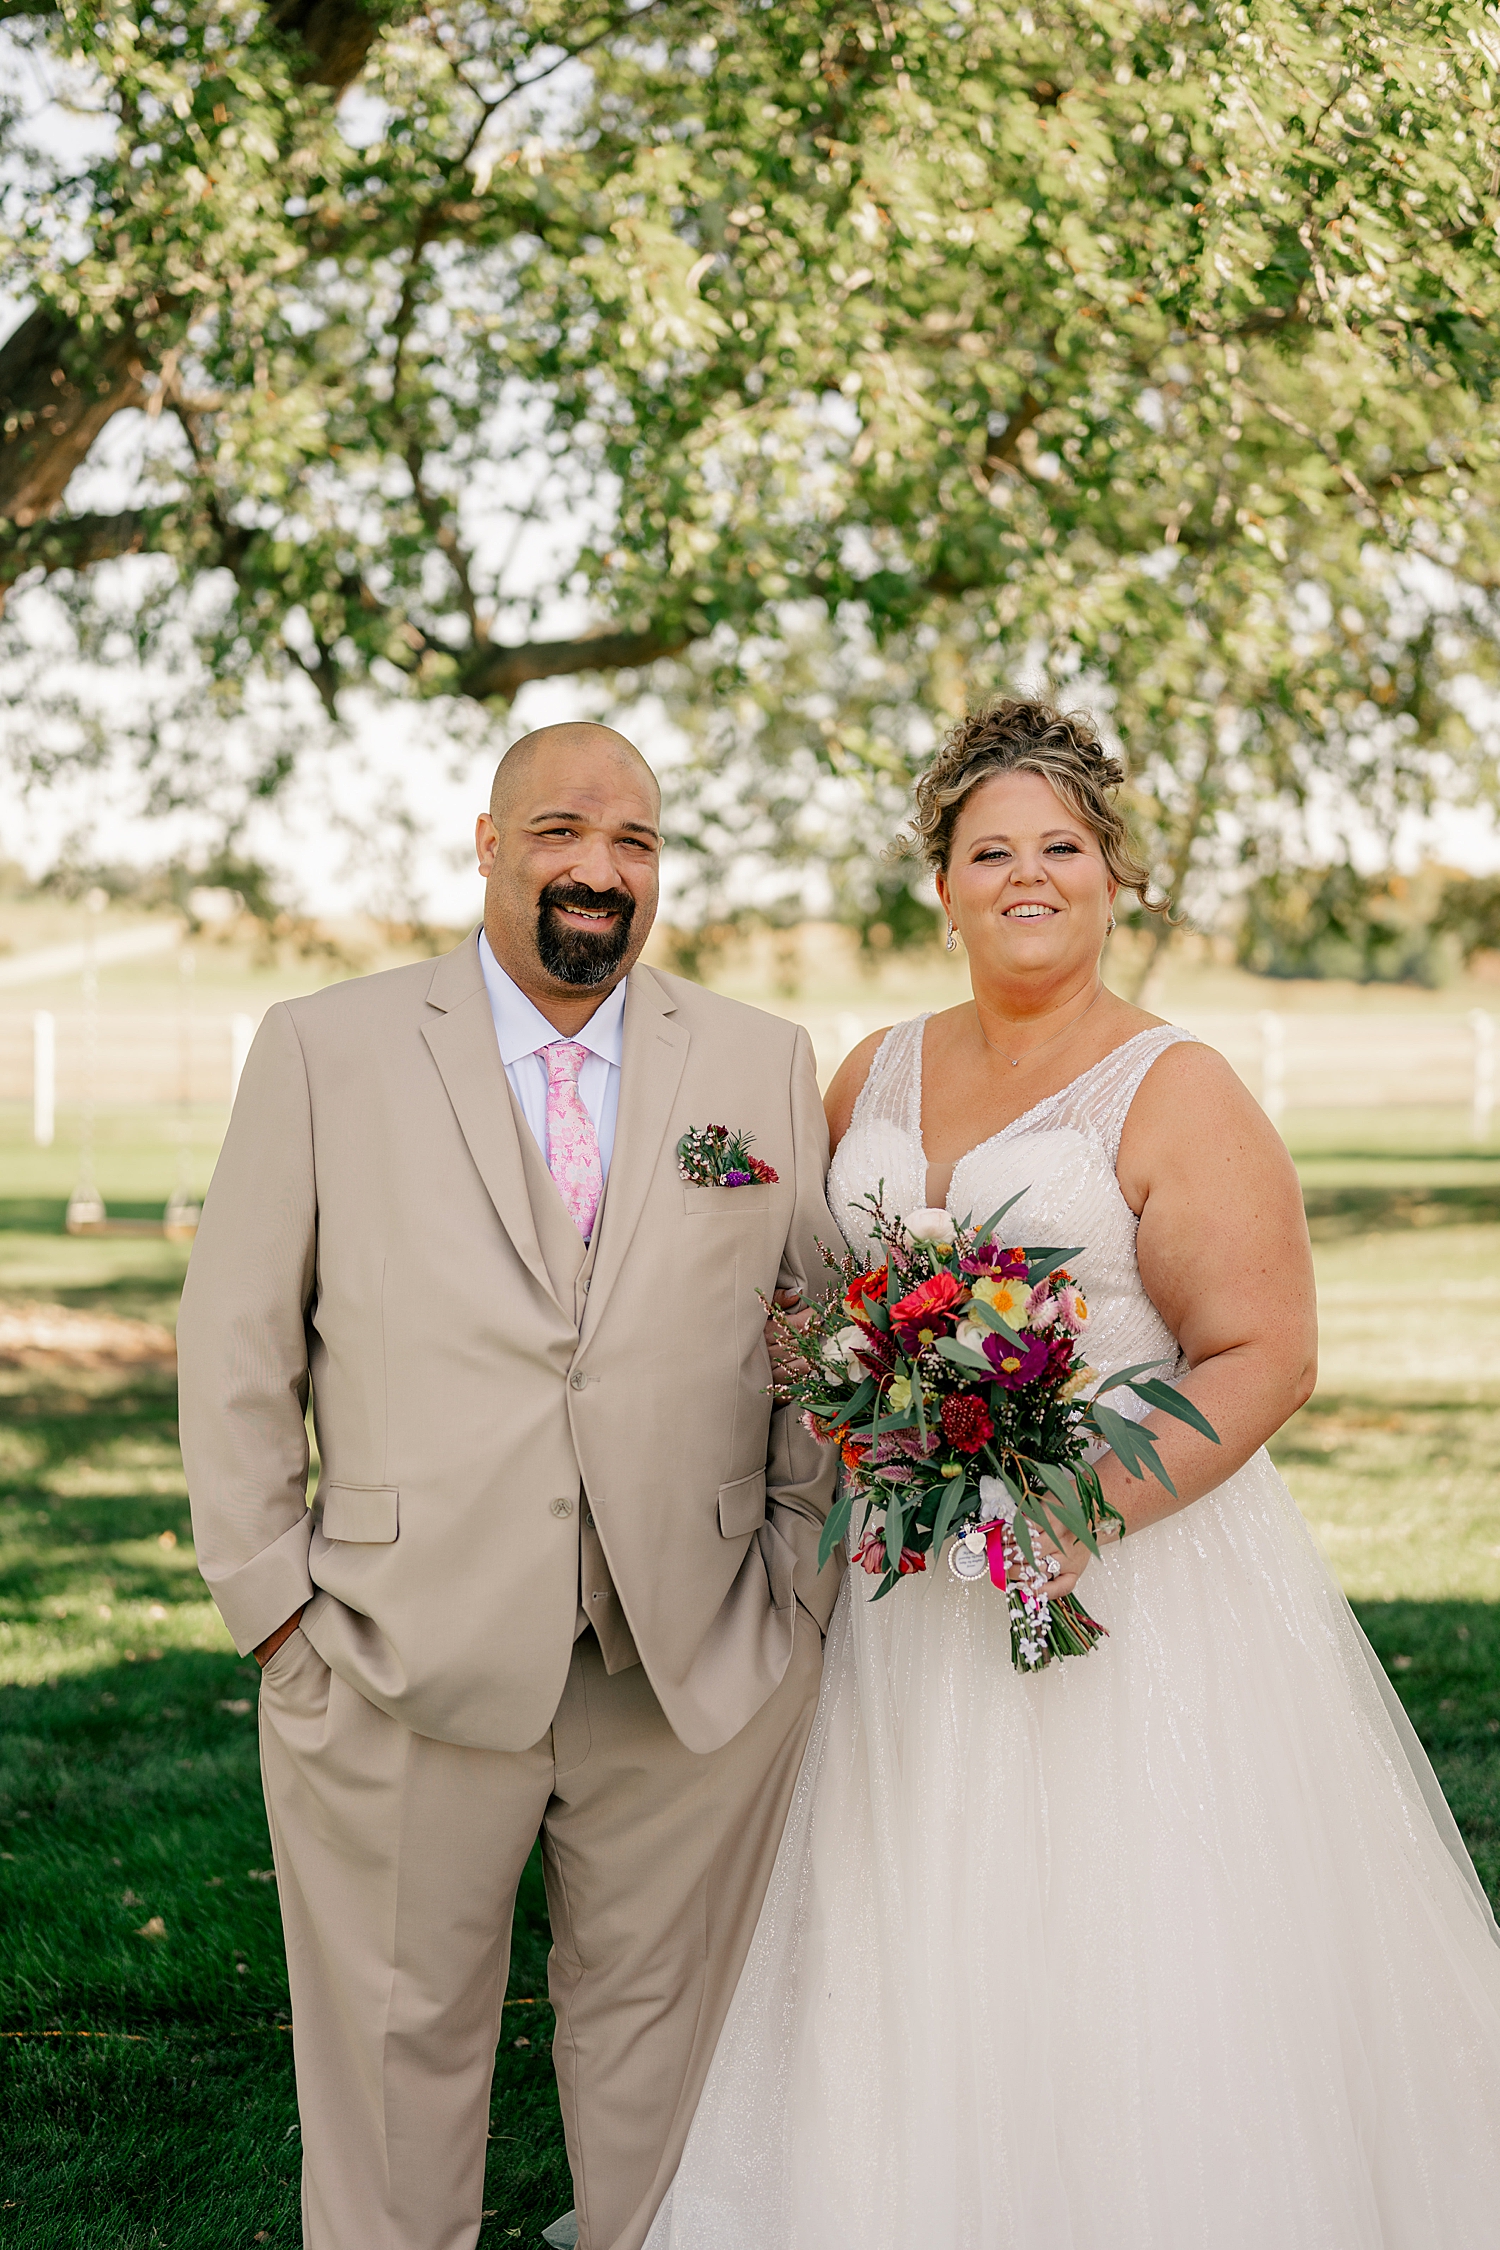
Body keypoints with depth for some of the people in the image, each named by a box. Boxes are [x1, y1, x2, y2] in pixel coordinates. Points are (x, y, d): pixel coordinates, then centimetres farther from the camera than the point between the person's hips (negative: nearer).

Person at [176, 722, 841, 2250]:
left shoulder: (763, 1063, 7)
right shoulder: (324, 1049, 1)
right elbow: (237, 1340, 2)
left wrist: (802, 1572, 2)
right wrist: (272, 1593, -3)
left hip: (699, 1665, 2)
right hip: (402, 1665, -1)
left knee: (660, 2024, 13)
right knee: (398, 2039, 11)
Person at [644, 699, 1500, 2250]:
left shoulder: (1177, 1096, -6)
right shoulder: (876, 1075, 12)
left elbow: (1263, 1357, -12)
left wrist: (1085, 1505, -23)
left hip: (1125, 1580, -5)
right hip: (903, 1589, 5)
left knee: (1115, 1984, -2)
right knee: (916, 1976, 8)